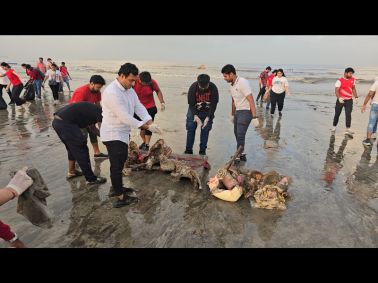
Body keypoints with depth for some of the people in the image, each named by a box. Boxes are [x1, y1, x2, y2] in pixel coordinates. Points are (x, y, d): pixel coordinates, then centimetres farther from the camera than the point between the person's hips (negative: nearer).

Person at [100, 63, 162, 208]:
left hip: (122, 133, 10)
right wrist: (145, 126, -24)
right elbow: (124, 116, -29)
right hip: (113, 134, -10)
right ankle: (120, 198, 9)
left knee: (120, 162, 21)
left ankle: (116, 188, 39)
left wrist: (150, 123, -17)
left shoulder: (129, 89, 5)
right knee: (117, 165, -2)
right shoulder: (112, 92, -26)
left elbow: (139, 106, -2)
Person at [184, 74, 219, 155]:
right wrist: (195, 116, -29)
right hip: (194, 111, 0)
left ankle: (202, 151, 8)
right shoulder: (193, 87, -21)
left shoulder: (213, 88, -21)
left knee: (205, 130, -2)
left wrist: (208, 117, -25)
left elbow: (214, 104, -17)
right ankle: (188, 150, 8)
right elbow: (191, 103, -17)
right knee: (190, 129, -2)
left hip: (207, 112, 0)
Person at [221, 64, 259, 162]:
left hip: (246, 111, -9)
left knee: (240, 135, -11)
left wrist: (254, 117, -24)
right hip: (238, 111, 9)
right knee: (236, 133, 14)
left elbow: (251, 100, -21)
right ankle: (242, 154, 27)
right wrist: (232, 114, 26)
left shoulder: (242, 83, -18)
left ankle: (238, 157, -1)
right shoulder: (231, 85, 9)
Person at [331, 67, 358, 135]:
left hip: (349, 100, 3)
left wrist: (356, 97, 13)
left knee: (348, 114, -9)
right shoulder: (339, 81, -10)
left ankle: (348, 129, -11)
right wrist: (339, 98, -35)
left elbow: (353, 89, 19)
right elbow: (336, 91, -18)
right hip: (340, 100, -3)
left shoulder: (353, 80, 7)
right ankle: (334, 127, 27)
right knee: (337, 114, 7)